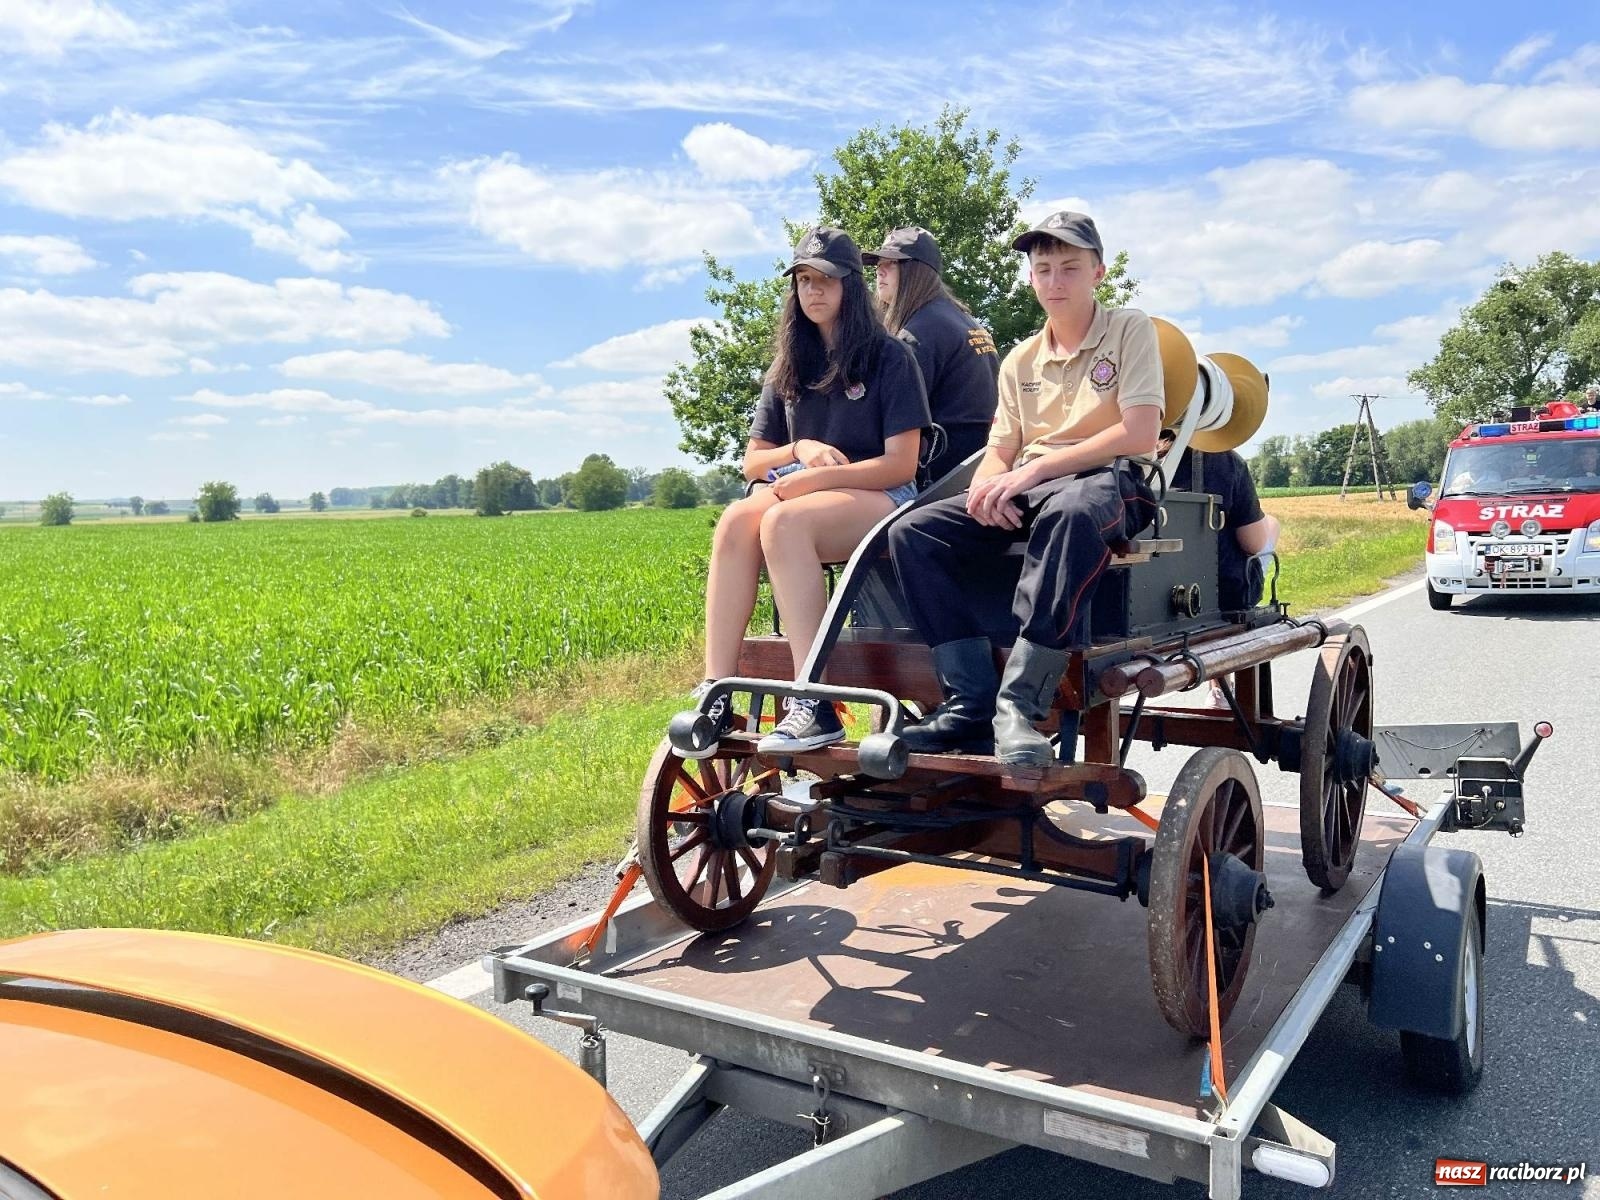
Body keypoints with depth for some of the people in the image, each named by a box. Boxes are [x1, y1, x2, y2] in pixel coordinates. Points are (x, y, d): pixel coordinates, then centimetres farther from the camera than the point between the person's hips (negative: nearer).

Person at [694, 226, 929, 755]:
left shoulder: (890, 357, 2)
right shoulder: (787, 368, 18)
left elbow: (901, 463, -8)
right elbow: (753, 462, 16)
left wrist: (814, 478, -16)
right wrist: (798, 449, -5)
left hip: (879, 497, -4)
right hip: (801, 491, 5)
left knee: (784, 522, -36)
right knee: (736, 519, -30)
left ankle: (815, 706, -40)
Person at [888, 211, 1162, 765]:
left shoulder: (1130, 330, 5)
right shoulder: (1020, 360, 20)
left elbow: (1139, 433, -9)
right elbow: (1000, 451, 14)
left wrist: (1035, 469, -17)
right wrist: (987, 487, -12)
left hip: (1112, 481, -5)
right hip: (1025, 494, 5)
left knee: (1071, 512, -43)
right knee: (912, 531, -18)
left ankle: (1019, 706, -40)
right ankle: (971, 703, -26)